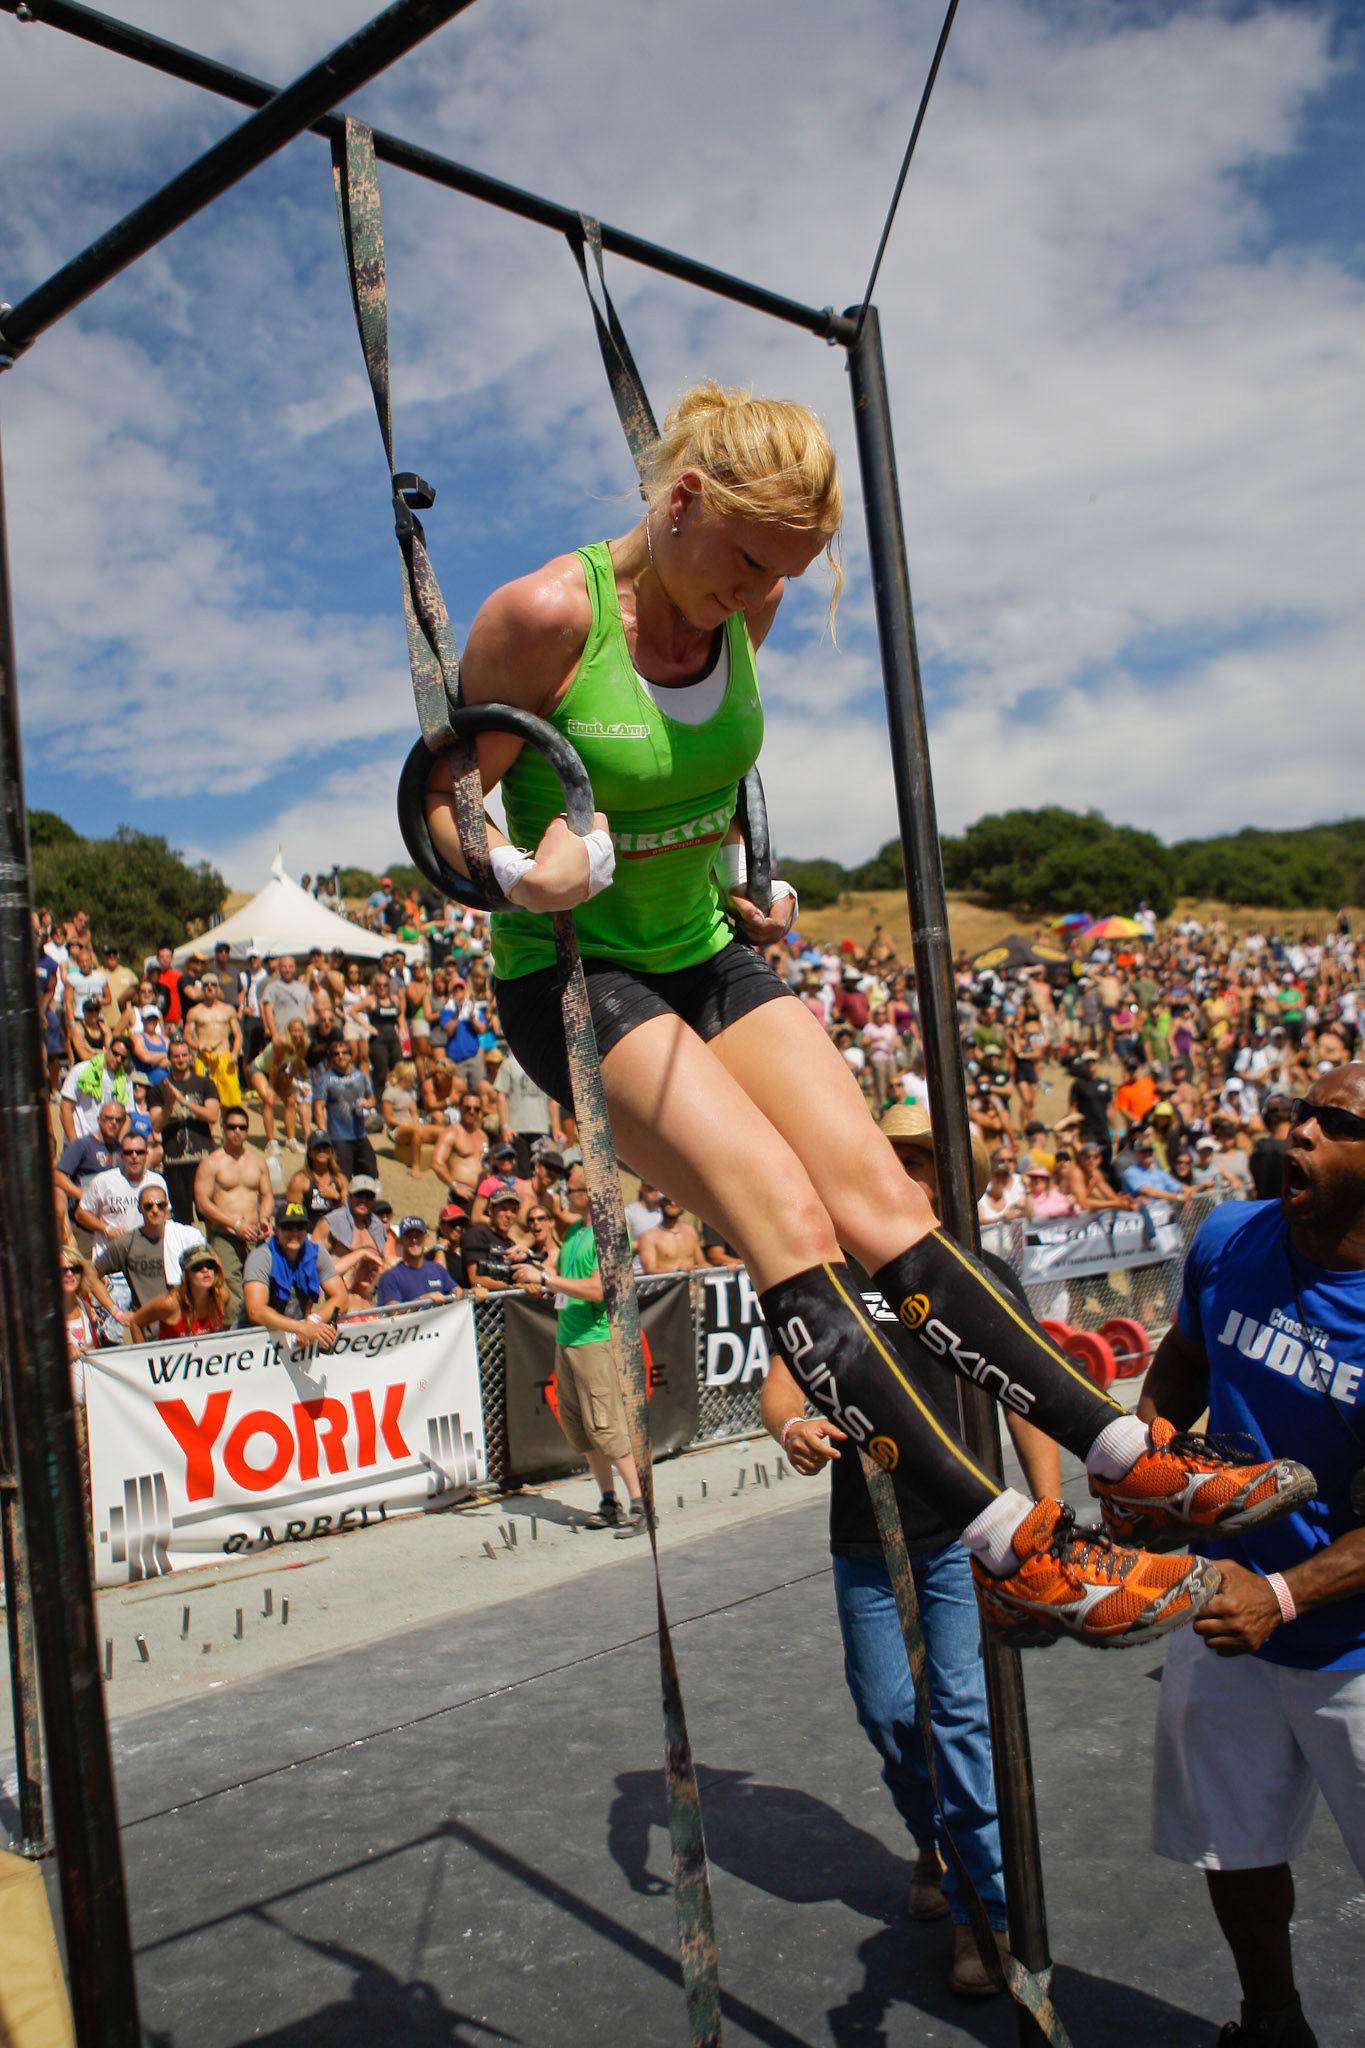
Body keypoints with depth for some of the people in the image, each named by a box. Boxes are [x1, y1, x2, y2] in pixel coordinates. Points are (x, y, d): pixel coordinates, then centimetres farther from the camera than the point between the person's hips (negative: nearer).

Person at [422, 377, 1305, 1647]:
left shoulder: (741, 611, 1)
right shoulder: (548, 616, -19)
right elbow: (443, 802, -13)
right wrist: (519, 872, -32)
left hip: (704, 949, 6)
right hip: (574, 970, -6)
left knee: (884, 1205, -3)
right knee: (787, 1221, -22)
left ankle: (1130, 1458, -1)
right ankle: (1013, 1554, -21)